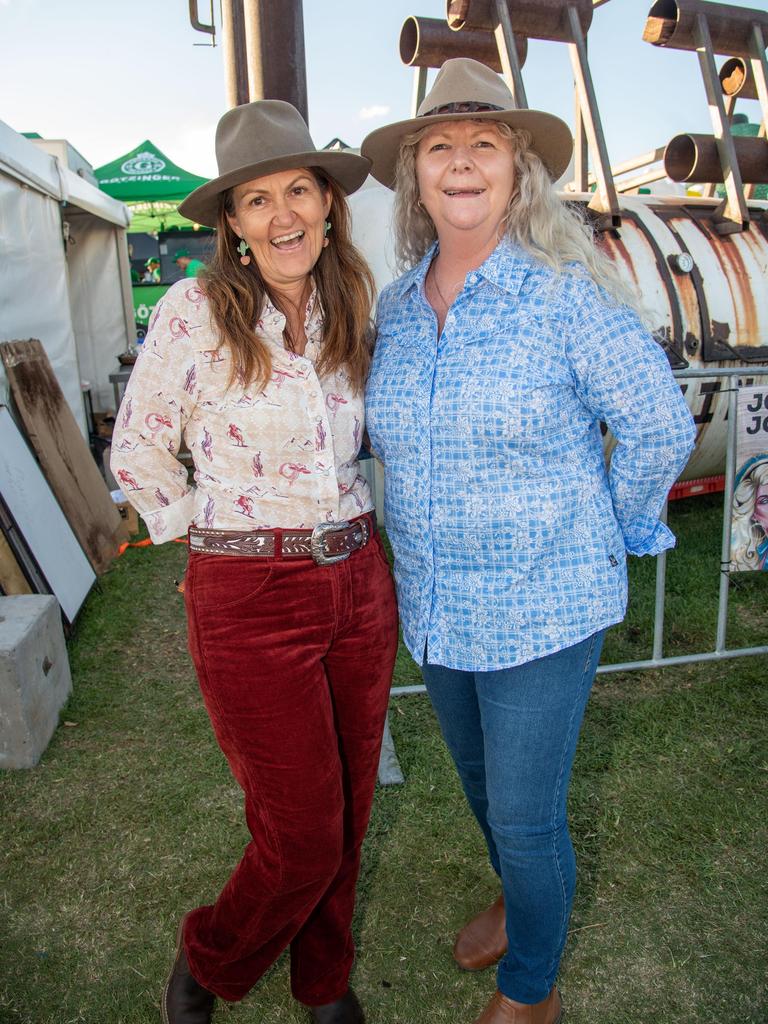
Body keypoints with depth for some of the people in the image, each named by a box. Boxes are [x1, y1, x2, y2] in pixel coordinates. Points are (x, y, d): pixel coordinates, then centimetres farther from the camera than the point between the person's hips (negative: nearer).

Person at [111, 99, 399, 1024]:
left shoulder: (350, 306, 7)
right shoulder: (194, 311, -9)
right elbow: (136, 451, -1)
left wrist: (347, 531, 12)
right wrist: (206, 528, -1)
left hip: (358, 583, 5)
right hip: (249, 598, -5)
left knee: (347, 810, 16)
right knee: (303, 833, 3)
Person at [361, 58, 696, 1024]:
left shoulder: (565, 294, -15)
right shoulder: (396, 304, 2)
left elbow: (660, 426, -9)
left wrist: (605, 535, -2)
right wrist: (426, 530, 13)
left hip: (541, 609, -5)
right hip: (435, 607, 6)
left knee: (525, 815, 8)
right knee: (479, 780, 25)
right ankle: (518, 899, 56)